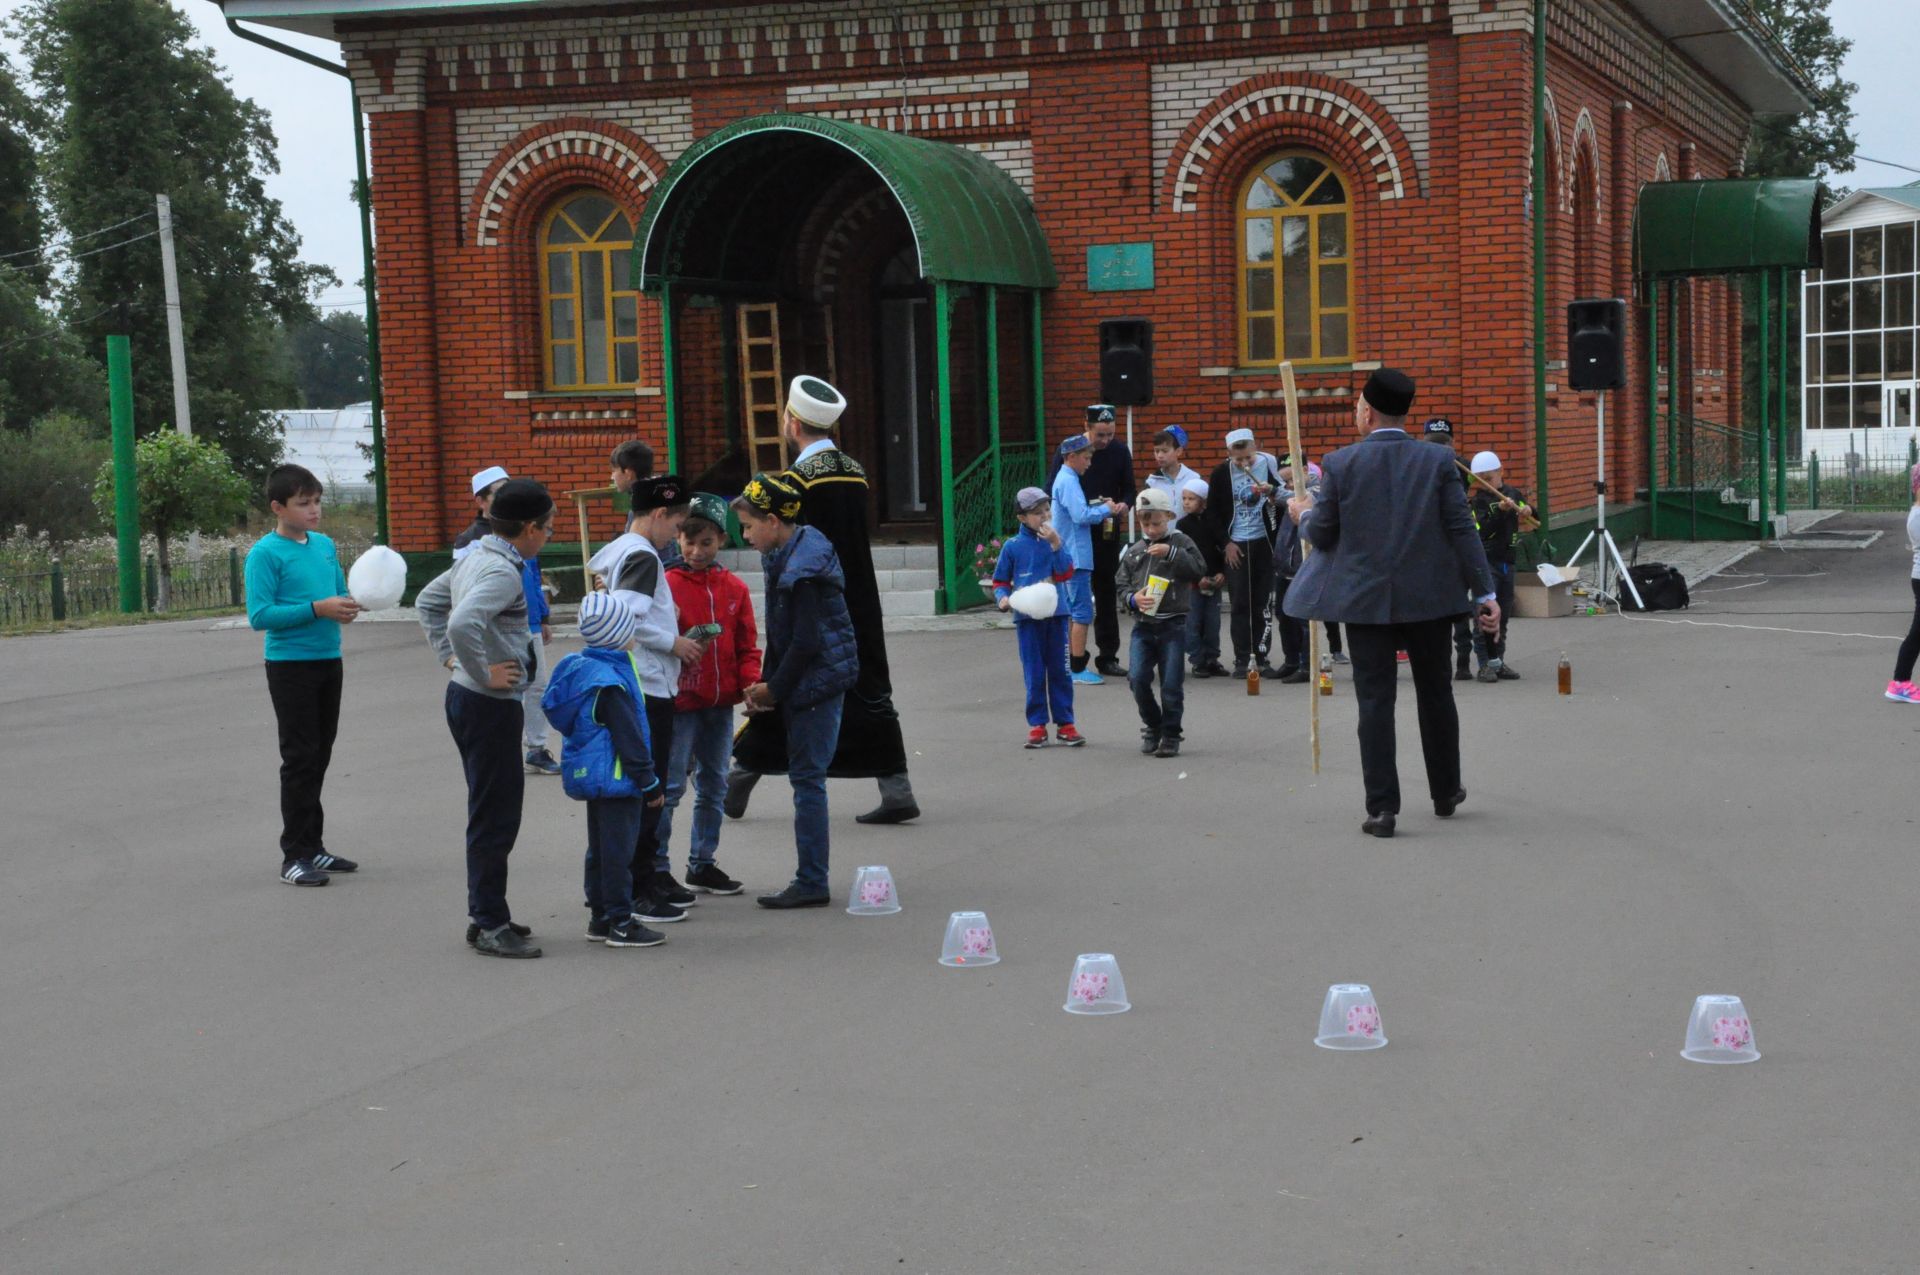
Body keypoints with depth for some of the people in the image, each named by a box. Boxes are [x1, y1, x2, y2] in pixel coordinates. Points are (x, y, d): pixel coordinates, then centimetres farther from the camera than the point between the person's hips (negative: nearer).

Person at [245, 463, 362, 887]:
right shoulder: (265, 553, -12)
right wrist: (317, 609, -22)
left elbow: (340, 591, 18)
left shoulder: (325, 545, 9)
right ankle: (295, 856, 1)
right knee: (299, 758, -4)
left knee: (319, 756, 13)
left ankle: (314, 847, 22)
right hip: (290, 665, -7)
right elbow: (259, 615, -18)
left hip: (329, 661, 7)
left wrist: (346, 606, -6)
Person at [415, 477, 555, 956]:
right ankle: (491, 925, 2)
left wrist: (450, 657, 18)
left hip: (466, 699, 10)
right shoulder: (503, 572, -20)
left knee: (491, 813, 17)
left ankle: (485, 915, 25)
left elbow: (427, 602, 23)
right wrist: (484, 673, -23)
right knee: (496, 817, -3)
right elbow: (463, 623, -36)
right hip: (491, 705, -10)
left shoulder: (474, 558, 10)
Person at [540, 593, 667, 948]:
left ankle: (600, 917, 23)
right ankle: (620, 923, 0)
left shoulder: (579, 667, 9)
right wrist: (650, 783, -12)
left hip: (588, 773, 10)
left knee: (600, 849, 16)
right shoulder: (609, 681, -21)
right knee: (618, 849, -4)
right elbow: (629, 738, -19)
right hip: (614, 778, -10)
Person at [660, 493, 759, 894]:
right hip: (680, 700, -5)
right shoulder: (667, 584, -7)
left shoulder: (735, 588, 6)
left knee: (713, 785, 14)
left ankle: (702, 864, 26)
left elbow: (746, 645, 9)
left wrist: (751, 681, -7)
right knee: (671, 785, -6)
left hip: (720, 703, 5)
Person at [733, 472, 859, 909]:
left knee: (807, 777, -6)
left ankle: (811, 883, -1)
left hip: (816, 679, -10)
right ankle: (810, 880, 17)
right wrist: (766, 684, 8)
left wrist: (774, 688, -11)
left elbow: (806, 642, -20)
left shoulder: (803, 569, -19)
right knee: (805, 776, 12)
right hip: (803, 684, 10)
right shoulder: (787, 557, 11)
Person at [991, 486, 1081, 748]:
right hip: (1027, 618, -1)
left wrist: (1056, 545, -15)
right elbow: (1000, 580, 9)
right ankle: (1037, 724, 10)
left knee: (1060, 671, 5)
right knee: (1034, 674, 2)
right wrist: (1002, 598, -10)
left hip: (1056, 614, 1)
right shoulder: (1012, 546, 0)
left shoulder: (1055, 540, 4)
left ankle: (1065, 723, 12)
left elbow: (1066, 574, -8)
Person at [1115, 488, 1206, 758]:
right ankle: (1152, 725, 15)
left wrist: (1171, 553, -20)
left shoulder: (1181, 543, 4)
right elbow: (1121, 585, 12)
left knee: (1172, 684, -2)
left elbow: (1199, 570, -10)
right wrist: (1133, 599, -9)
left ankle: (1170, 735, 11)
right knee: (1138, 679, -8)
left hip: (1173, 625, -3)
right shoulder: (1134, 551, 13)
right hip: (1143, 625, 3)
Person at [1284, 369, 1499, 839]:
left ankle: (1382, 807, -2)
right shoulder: (1438, 461, -3)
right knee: (1435, 694, 17)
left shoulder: (1340, 464, -7)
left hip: (1366, 599, -2)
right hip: (1430, 597, 2)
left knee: (1375, 700, 1)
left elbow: (1321, 535, -2)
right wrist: (1485, 593, -1)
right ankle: (1446, 792, 29)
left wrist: (1305, 513, 21)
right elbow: (1463, 531, -5)